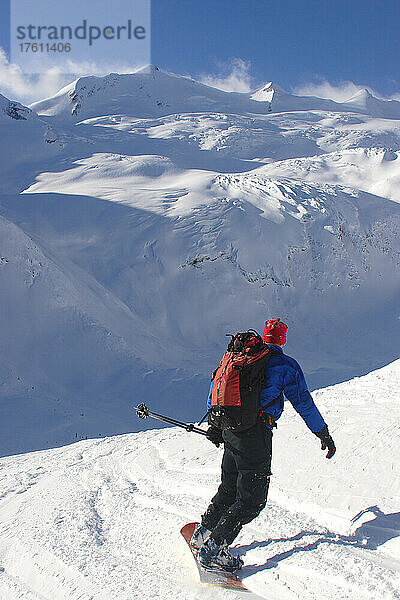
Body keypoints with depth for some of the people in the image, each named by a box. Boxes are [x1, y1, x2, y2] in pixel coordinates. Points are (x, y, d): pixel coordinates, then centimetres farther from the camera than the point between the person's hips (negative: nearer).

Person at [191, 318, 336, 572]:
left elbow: (217, 382, 21)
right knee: (252, 499, 0)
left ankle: (203, 532, 28)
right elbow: (303, 402, 0)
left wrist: (215, 423, 28)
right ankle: (213, 548, -5)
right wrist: (324, 434, 10)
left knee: (229, 489, 23)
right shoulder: (286, 364, 0)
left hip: (229, 430, 7)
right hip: (256, 434, -7)